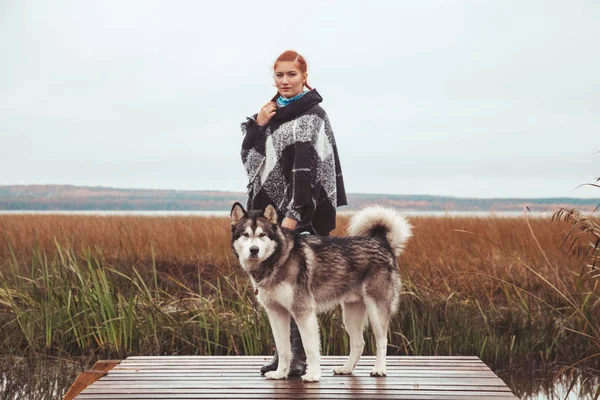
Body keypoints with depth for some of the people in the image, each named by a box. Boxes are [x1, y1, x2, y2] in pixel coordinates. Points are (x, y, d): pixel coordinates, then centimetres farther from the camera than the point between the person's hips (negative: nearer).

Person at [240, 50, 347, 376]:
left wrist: (295, 213, -24)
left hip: (302, 212, -7)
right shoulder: (272, 112, 15)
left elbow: (306, 167, -17)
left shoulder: (312, 115, -7)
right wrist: (257, 125, -3)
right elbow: (249, 156, 13)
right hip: (271, 208, 7)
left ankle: (301, 355, 2)